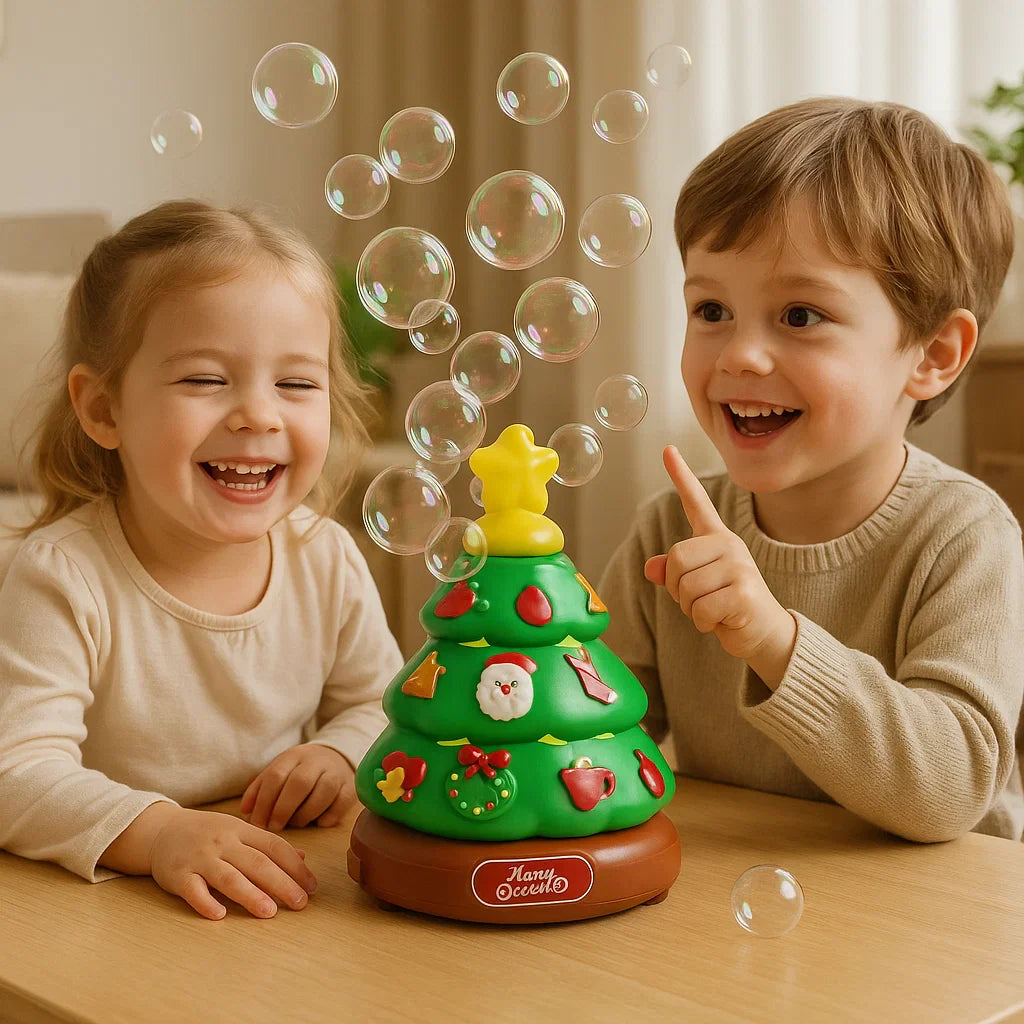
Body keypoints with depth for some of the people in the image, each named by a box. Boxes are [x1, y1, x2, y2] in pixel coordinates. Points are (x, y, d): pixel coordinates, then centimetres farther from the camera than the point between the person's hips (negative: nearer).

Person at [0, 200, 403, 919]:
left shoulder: (329, 560, -2)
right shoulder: (63, 577, -15)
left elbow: (383, 704, 11)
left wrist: (343, 755, -10)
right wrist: (156, 832, -34)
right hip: (103, 902, -4)